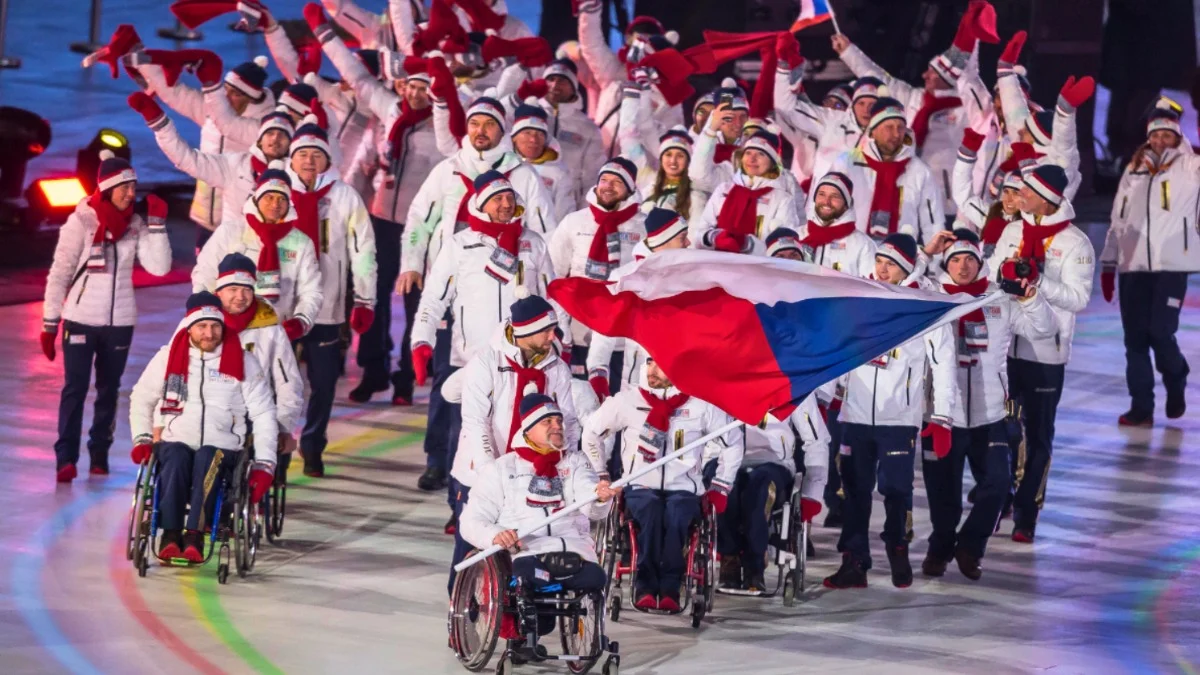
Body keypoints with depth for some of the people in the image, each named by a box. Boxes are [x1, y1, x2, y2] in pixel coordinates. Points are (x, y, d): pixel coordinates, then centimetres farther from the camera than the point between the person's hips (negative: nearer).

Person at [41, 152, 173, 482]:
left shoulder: (135, 225, 1)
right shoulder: (81, 221, -8)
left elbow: (159, 266, -8)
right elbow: (59, 273, -6)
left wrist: (157, 224, -14)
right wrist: (49, 323, -7)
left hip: (120, 322, 4)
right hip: (81, 319, -4)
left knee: (109, 389, 11)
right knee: (75, 388, -8)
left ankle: (99, 452, 20)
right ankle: (65, 458, -10)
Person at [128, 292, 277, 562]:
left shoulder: (243, 363, 8)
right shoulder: (168, 357, 10)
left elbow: (264, 415, 8)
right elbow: (141, 399, 21)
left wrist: (264, 466, 0)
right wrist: (142, 438, 7)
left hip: (223, 449, -1)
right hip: (175, 442, 1)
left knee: (208, 459, -36)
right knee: (176, 457, -35)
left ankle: (195, 537, -44)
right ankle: (170, 535, -38)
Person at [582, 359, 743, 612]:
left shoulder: (701, 404, 5)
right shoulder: (627, 401, 5)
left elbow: (732, 442, 16)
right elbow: (592, 433, 18)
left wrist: (720, 487, 11)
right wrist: (601, 477, 14)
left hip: (684, 489, 0)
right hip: (640, 488, 0)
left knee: (676, 515, -36)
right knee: (651, 512, -36)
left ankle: (669, 588, -32)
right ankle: (645, 587, -33)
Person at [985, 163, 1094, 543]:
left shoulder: (1075, 243, -8)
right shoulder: (1012, 232, 8)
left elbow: (1078, 298, -14)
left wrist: (1038, 281, -25)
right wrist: (1006, 272, -11)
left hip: (1045, 353, -5)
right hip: (1003, 346, 5)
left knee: (1037, 437, 4)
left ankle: (1025, 516, 10)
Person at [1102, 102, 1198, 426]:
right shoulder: (1134, 170, 15)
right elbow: (1119, 219, 18)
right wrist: (1108, 262, 17)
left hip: (1171, 265, -4)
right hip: (1133, 265, 4)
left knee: (1161, 332, -11)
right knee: (1135, 337, 3)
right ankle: (1141, 407, 10)